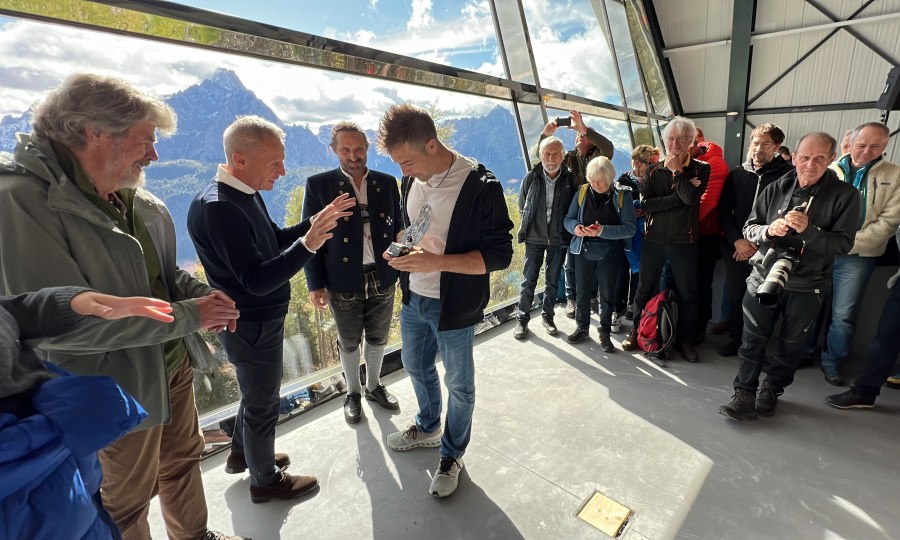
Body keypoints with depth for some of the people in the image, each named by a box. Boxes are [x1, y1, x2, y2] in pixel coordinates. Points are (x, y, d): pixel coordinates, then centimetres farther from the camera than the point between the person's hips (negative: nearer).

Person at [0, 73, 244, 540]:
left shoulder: (141, 202, -1)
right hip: (121, 389, -7)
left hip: (174, 365, 7)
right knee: (128, 501, 18)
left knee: (183, 461, 27)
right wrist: (189, 315, -25)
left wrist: (202, 294, -11)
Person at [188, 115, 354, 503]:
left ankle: (241, 454, 49)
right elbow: (257, 280, -31)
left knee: (256, 392, 27)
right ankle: (266, 480, 34)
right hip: (252, 325, -9)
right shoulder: (217, 207, -28)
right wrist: (308, 244, -42)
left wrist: (315, 222, -3)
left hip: (258, 319, 9)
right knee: (263, 402, 10)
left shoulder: (244, 194, 2)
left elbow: (275, 240, 11)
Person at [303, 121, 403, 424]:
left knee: (378, 338, 19)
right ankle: (353, 393, 40)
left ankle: (374, 386, 44)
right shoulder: (319, 185, -5)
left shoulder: (387, 183, 3)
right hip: (344, 283, -2)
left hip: (383, 279, 3)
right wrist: (315, 284, -7)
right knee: (349, 343, 16)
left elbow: (397, 229, 6)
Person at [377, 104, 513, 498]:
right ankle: (427, 428, 53)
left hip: (455, 306, -6)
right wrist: (399, 249, -7)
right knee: (416, 367, 25)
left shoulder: (480, 187, -21)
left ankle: (452, 454, 39)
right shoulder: (411, 180, -1)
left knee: (459, 385, 13)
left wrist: (437, 261, -29)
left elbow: (499, 255, -20)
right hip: (413, 299, 7)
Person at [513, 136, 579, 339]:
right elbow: (522, 206, 8)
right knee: (529, 281, 5)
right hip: (534, 238, 0)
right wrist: (532, 223, 7)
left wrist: (564, 226, 1)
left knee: (552, 281, 12)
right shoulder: (531, 177, -5)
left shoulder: (570, 179, -6)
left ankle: (547, 316, 28)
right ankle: (522, 319, 17)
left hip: (558, 239, 1)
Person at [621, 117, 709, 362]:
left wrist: (676, 170, -10)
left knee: (687, 293, 9)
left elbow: (691, 198, -19)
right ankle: (636, 331, 27)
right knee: (644, 289, 10)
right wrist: (678, 197, -18)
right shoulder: (654, 170, 3)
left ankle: (684, 339, 26)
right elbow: (645, 204, -11)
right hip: (654, 239, 1)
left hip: (684, 242, -1)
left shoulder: (701, 169, 1)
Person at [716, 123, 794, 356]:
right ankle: (735, 338, 26)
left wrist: (760, 245, -12)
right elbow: (724, 210, 4)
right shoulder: (737, 174, 7)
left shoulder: (787, 175, -3)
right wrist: (737, 240, -8)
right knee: (734, 297, 10)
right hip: (735, 247, 3)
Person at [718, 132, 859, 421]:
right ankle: (745, 395, 11)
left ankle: (772, 390, 32)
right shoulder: (776, 188, 1)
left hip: (807, 285, 0)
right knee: (753, 339, 3)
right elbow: (749, 228, 3)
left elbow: (843, 243, -10)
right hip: (764, 277, 1)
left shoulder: (844, 195, -5)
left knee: (791, 344, 13)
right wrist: (769, 230, -19)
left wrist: (808, 230, -26)